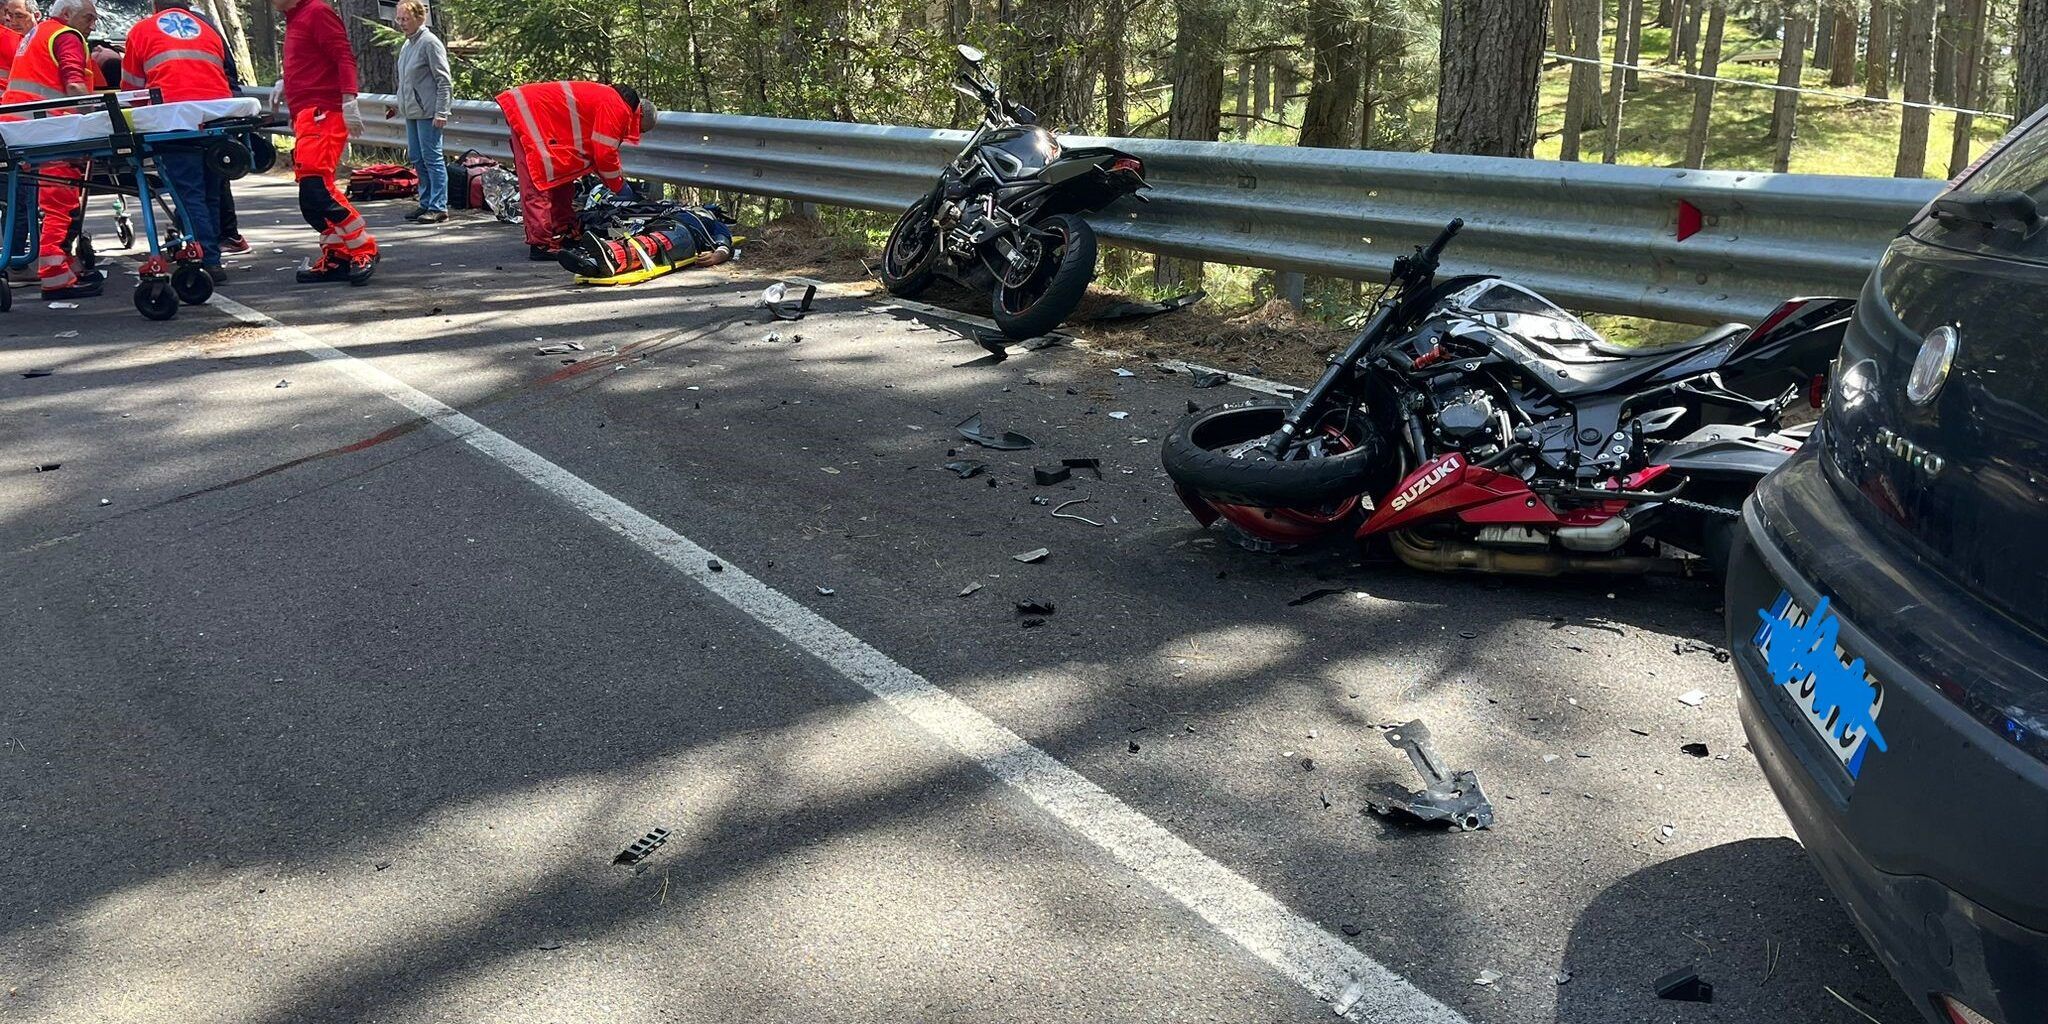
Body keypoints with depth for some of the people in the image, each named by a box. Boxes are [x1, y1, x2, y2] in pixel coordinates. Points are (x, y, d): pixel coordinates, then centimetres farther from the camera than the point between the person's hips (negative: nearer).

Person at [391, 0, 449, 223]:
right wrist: (402, 107, 20)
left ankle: (438, 207, -4)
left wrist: (441, 112, -18)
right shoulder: (407, 45, 15)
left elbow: (444, 80, -14)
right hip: (411, 112, 9)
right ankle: (426, 204, 18)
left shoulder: (430, 43, -10)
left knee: (432, 158, -7)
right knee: (417, 159, 11)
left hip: (428, 112, -9)